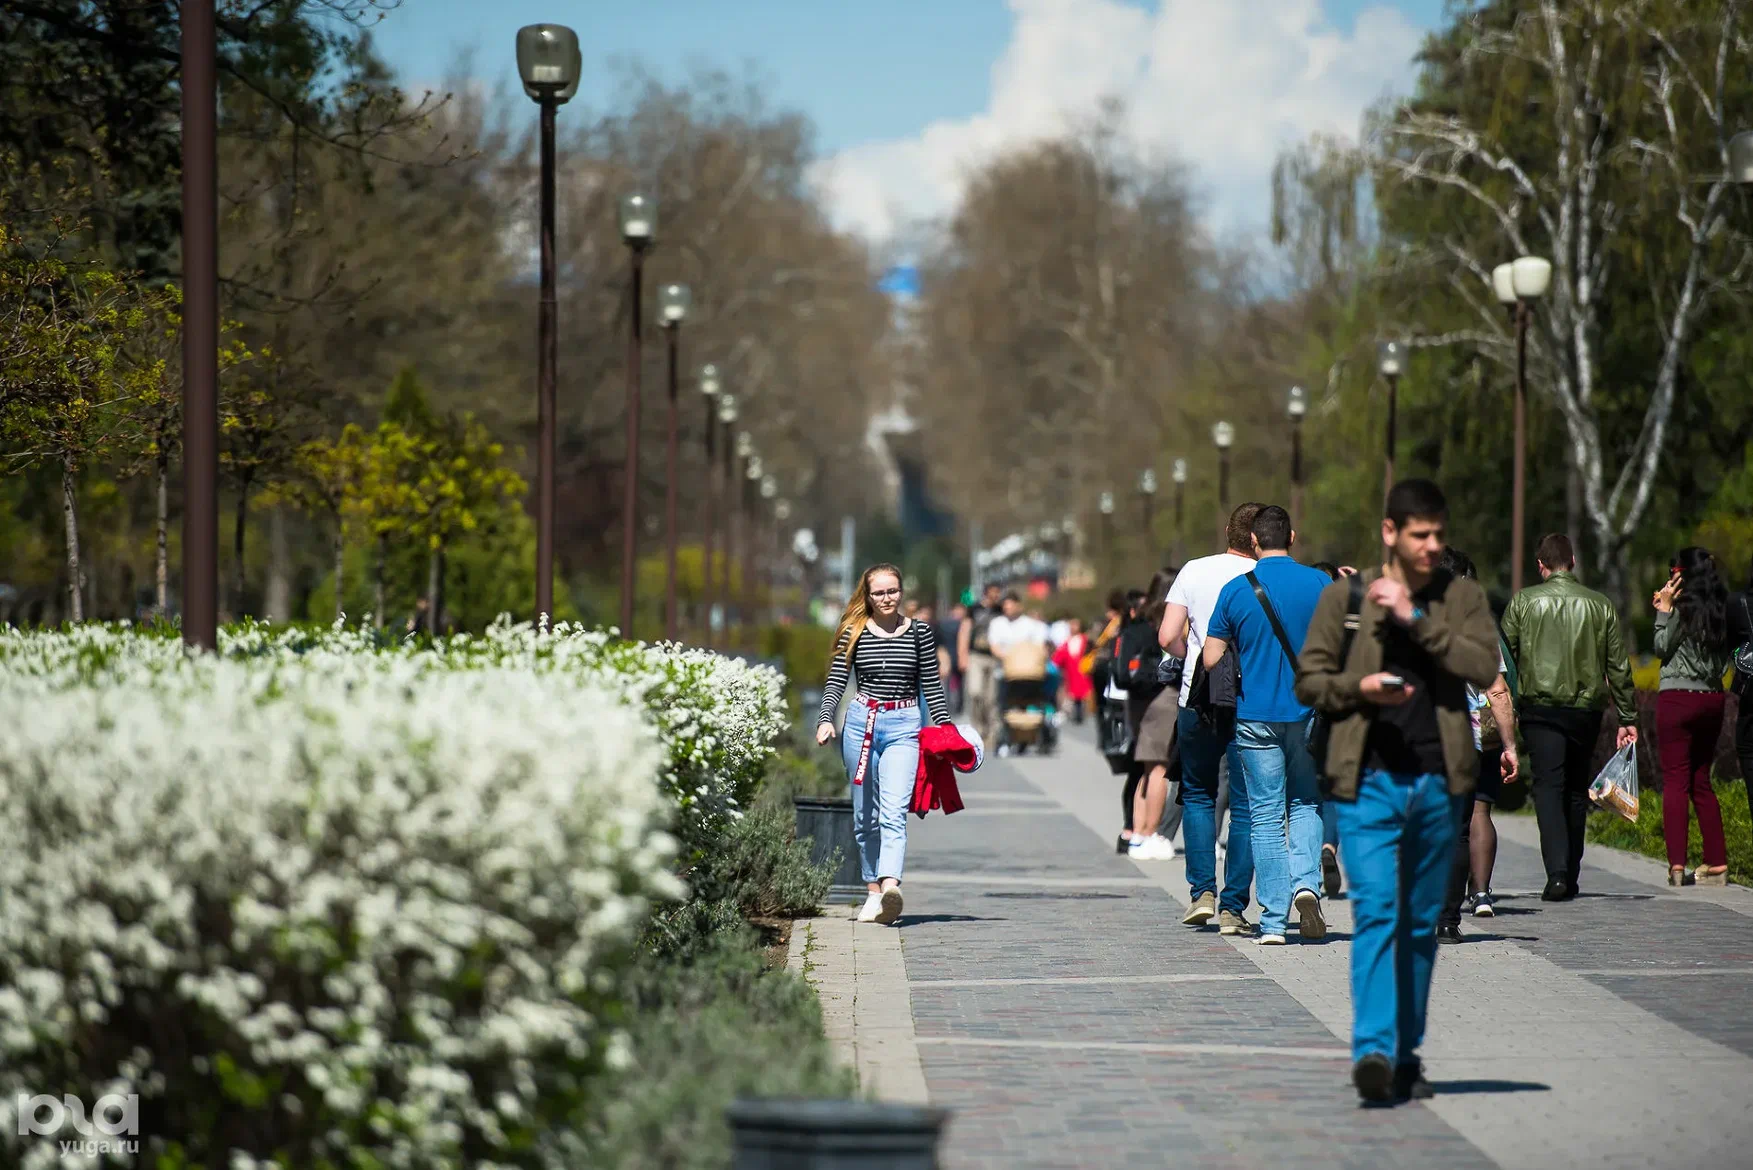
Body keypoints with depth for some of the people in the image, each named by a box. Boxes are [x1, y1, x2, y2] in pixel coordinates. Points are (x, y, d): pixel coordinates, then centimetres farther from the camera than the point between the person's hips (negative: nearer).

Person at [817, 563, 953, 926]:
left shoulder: (920, 632, 5)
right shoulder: (854, 633, 4)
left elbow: (931, 685, 9)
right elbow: (836, 681, 2)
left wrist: (946, 729, 7)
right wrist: (826, 720, -13)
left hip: (904, 726, -2)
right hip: (861, 722, 2)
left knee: (893, 811, -17)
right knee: (865, 815, 7)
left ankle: (890, 886, -33)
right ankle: (872, 892, 15)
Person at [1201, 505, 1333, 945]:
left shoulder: (1236, 591, -4)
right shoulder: (1320, 583, -3)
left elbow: (1211, 659, -2)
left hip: (1256, 716, -1)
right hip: (1310, 711, 1)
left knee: (1265, 815, 4)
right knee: (1306, 803, 16)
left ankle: (1274, 920, 1)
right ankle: (1306, 881, -9)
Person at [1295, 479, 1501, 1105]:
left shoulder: (1461, 597, 9)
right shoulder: (1345, 597, 6)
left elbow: (1484, 666, -7)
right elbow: (1308, 678, 8)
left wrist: (1414, 618, -13)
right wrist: (1358, 688, -12)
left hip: (1437, 782, 2)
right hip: (1369, 779, -2)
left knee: (1421, 923, 9)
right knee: (1375, 911, -15)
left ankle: (1406, 1054, 18)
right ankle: (1373, 1052, -22)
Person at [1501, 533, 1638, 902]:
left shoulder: (1523, 602, 0)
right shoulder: (1601, 606, 6)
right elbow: (1619, 667, 7)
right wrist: (1628, 718, 12)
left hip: (1541, 708, -2)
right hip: (1587, 709, 2)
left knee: (1548, 788, -6)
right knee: (1576, 791, 14)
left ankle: (1557, 873, -23)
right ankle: (1570, 877, 18)